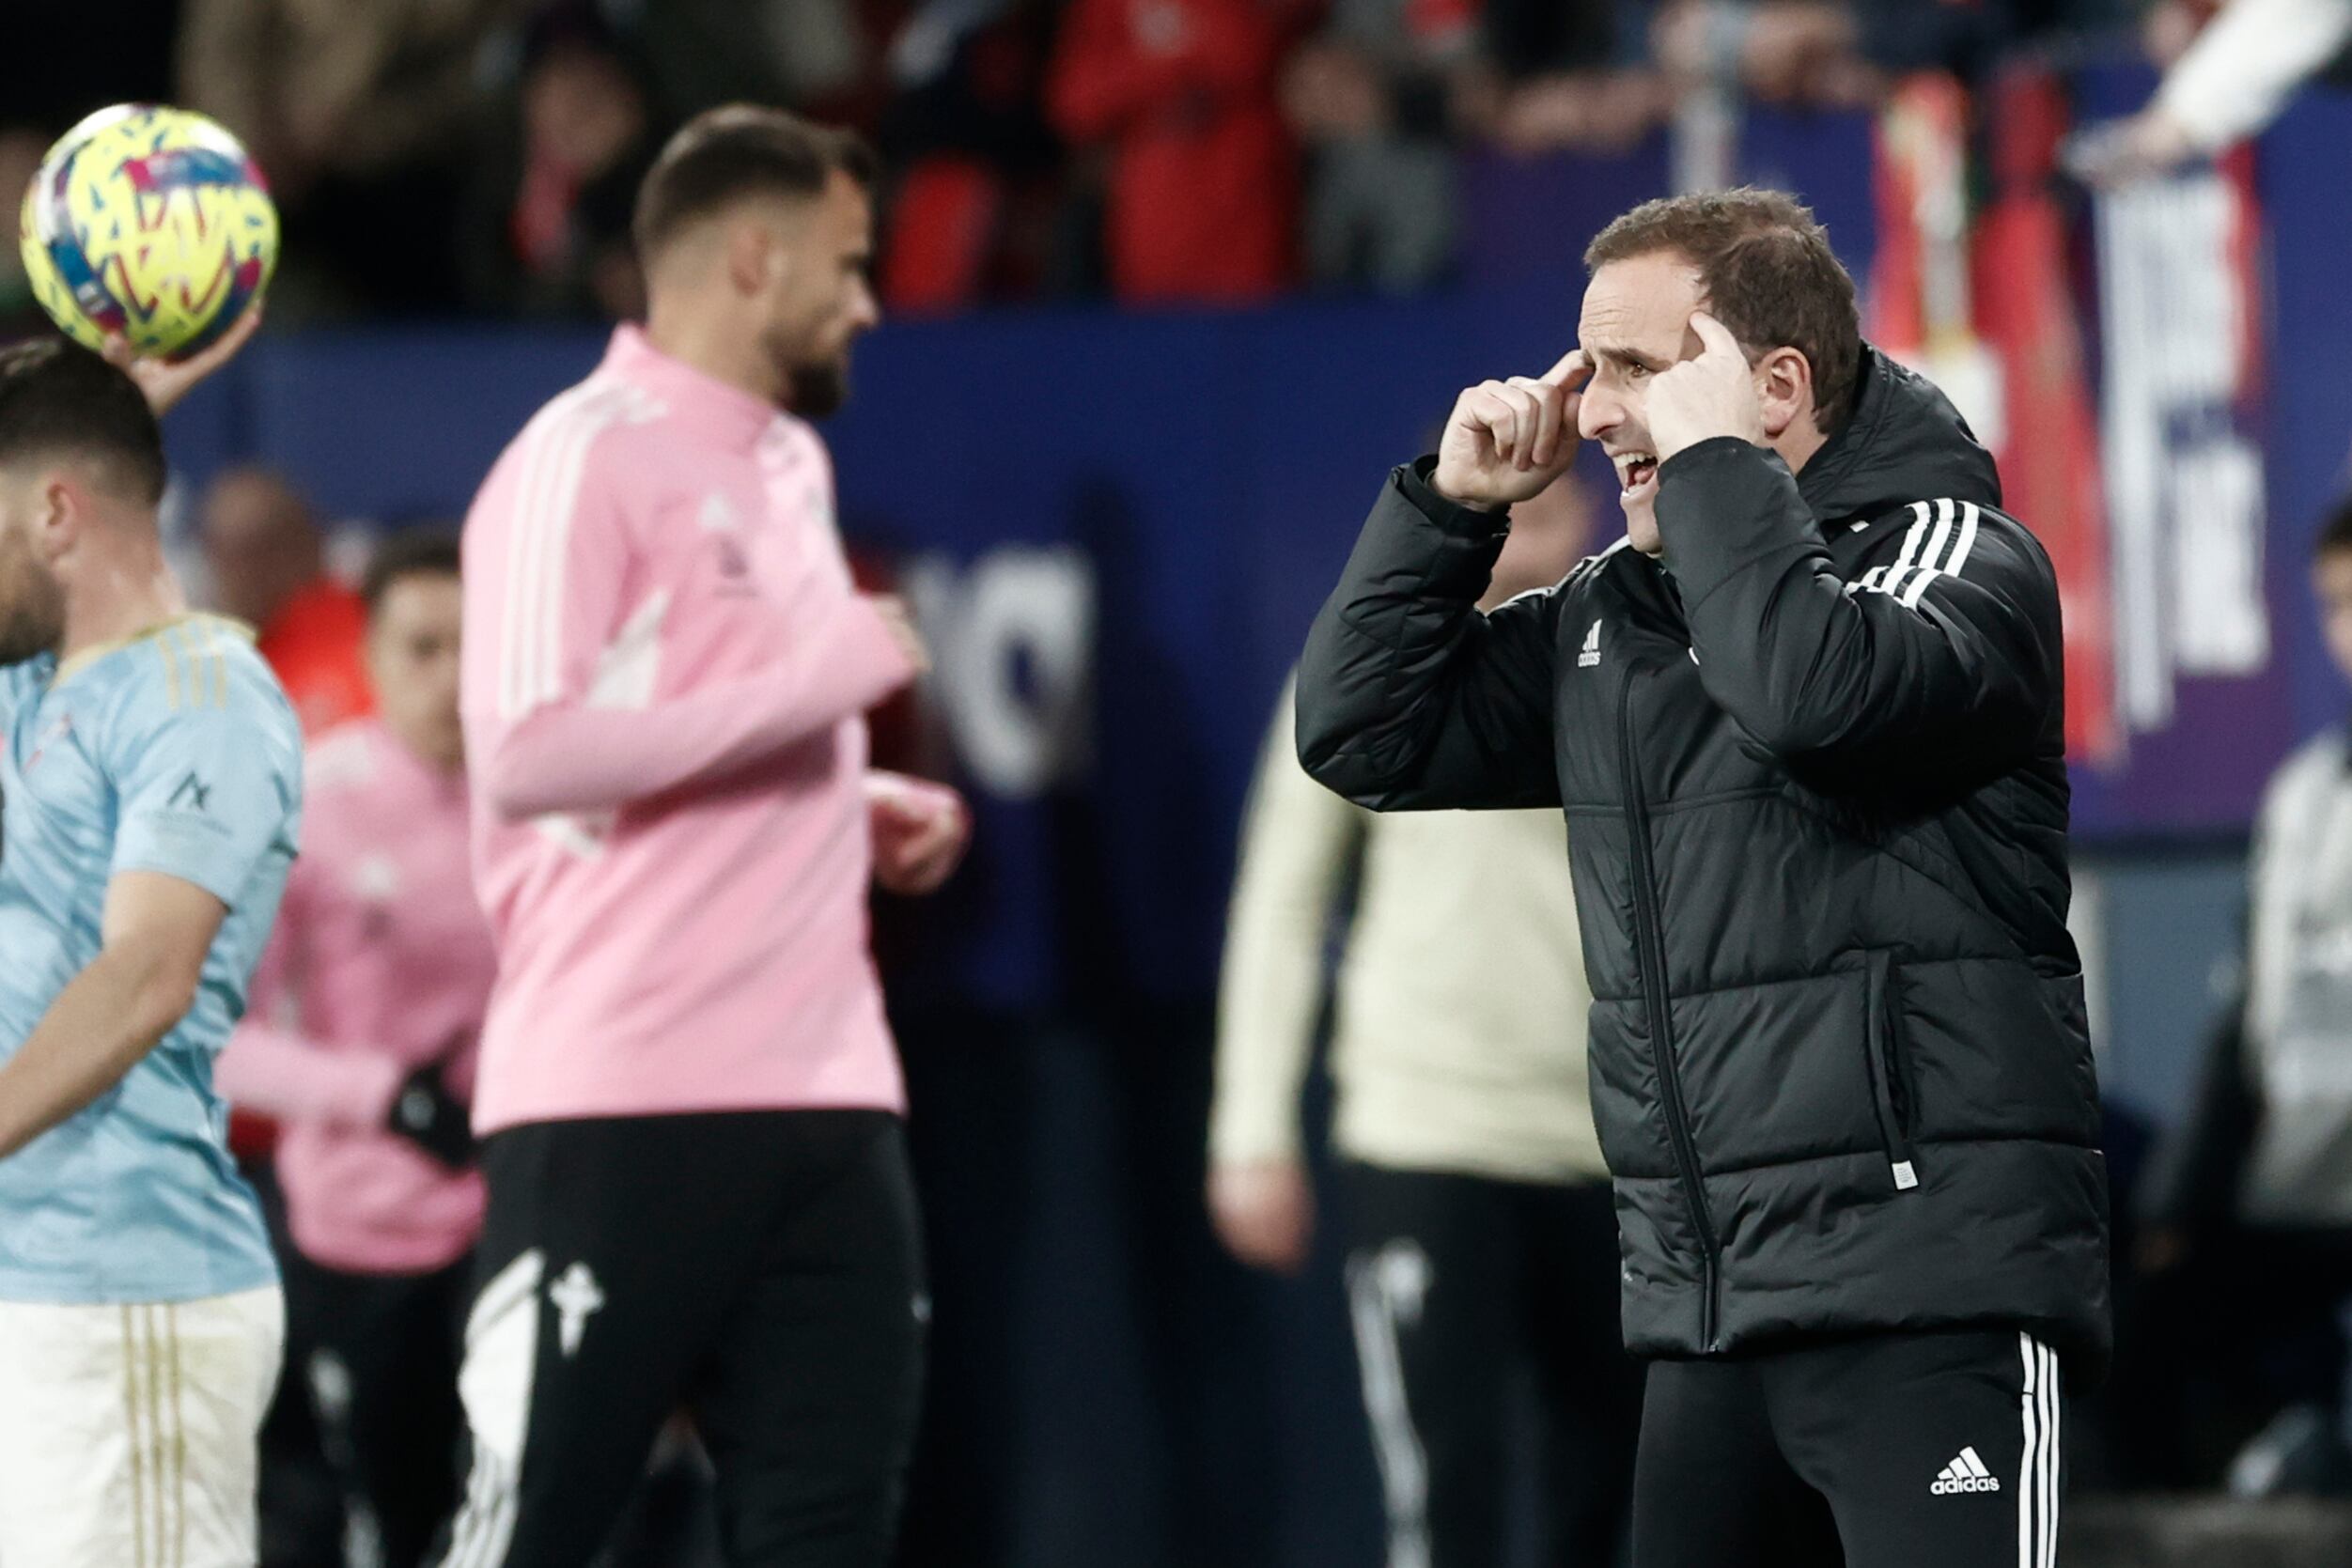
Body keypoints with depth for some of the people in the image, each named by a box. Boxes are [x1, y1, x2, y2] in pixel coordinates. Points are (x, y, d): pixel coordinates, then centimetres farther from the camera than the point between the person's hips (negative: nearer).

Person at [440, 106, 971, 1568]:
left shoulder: (790, 462, 19)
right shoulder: (586, 460, -8)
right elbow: (524, 754, -19)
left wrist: (871, 809, 12)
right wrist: (817, 678, -16)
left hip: (823, 1101, 8)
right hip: (617, 1106, -8)